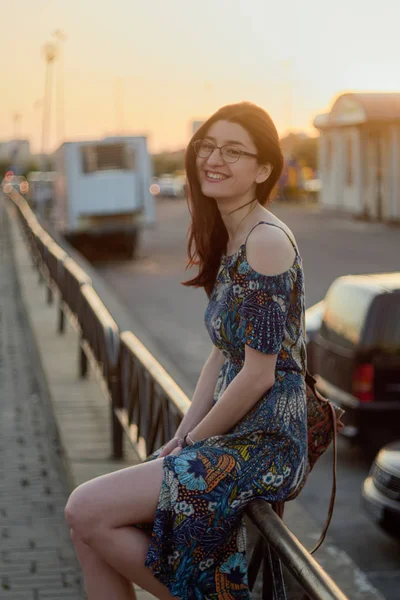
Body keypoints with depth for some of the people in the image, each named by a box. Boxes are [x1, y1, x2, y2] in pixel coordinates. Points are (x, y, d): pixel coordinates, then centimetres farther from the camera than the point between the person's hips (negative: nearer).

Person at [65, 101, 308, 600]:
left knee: (87, 511, -12)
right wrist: (180, 438, 6)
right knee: (89, 527, 4)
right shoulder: (227, 240, 12)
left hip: (263, 446, -9)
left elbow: (259, 374, -19)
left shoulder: (267, 242, -18)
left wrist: (192, 441, -8)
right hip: (230, 436, 9)